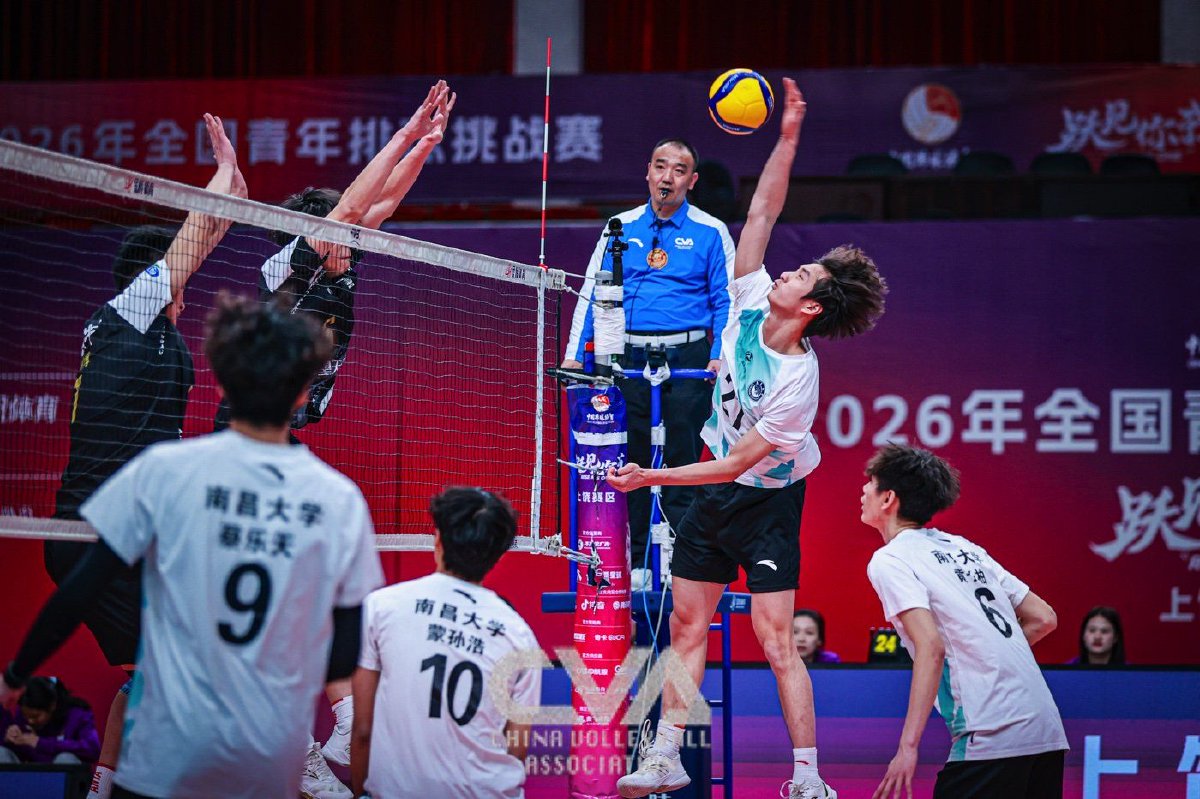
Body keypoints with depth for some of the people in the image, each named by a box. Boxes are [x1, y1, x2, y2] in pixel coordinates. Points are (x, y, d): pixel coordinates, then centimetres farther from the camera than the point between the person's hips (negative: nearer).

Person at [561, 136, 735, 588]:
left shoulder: (710, 233, 6)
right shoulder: (621, 228, 13)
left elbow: (726, 301, 3)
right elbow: (591, 293, 14)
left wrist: (719, 356, -11)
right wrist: (574, 354, 6)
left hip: (686, 360, -3)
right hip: (629, 359, 3)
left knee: (681, 462, -6)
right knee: (630, 462, 3)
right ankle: (636, 564, 9)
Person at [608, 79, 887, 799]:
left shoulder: (797, 380, -25)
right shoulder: (751, 304, -7)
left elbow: (740, 462, -22)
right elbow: (762, 213, -3)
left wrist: (653, 477, -20)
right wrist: (788, 139, -13)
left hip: (765, 499, -7)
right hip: (715, 490, 7)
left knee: (777, 639, -11)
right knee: (688, 625, 8)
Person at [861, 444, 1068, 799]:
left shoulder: (888, 560, -2)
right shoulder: (963, 548, 20)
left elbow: (931, 647, -15)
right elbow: (1043, 618, 19)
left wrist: (908, 746, -18)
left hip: (989, 739, -8)